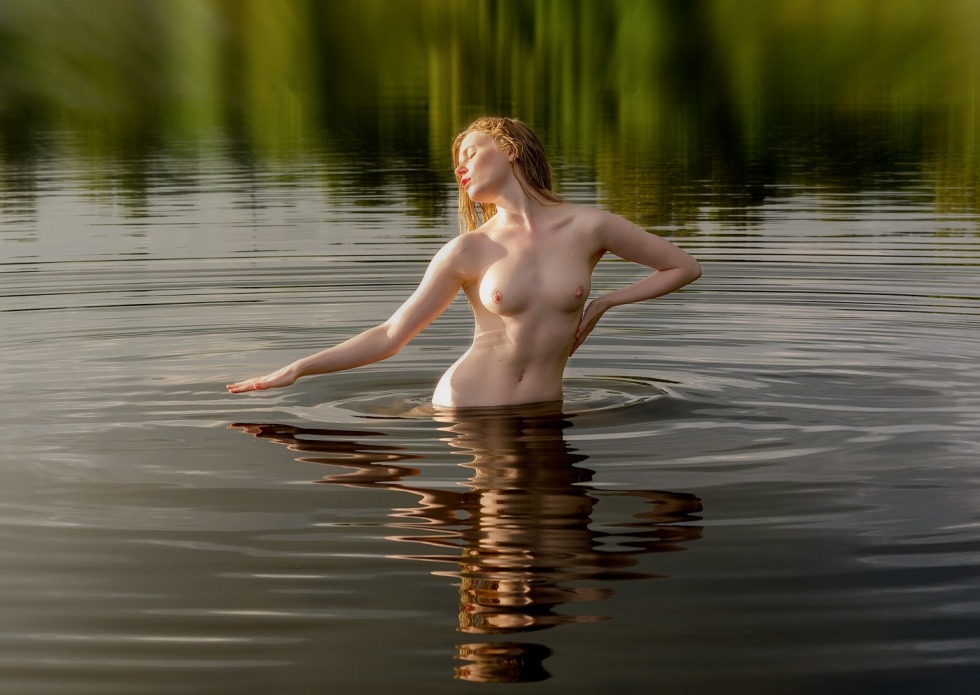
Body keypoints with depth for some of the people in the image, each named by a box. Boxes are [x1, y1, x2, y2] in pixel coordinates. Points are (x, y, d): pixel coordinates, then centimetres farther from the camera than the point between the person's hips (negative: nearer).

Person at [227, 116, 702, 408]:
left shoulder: (588, 227, -3)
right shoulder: (468, 252, -4)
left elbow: (684, 268, 8)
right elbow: (389, 337, -2)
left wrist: (604, 304, 1)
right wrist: (297, 369, -10)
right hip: (466, 408, -1)